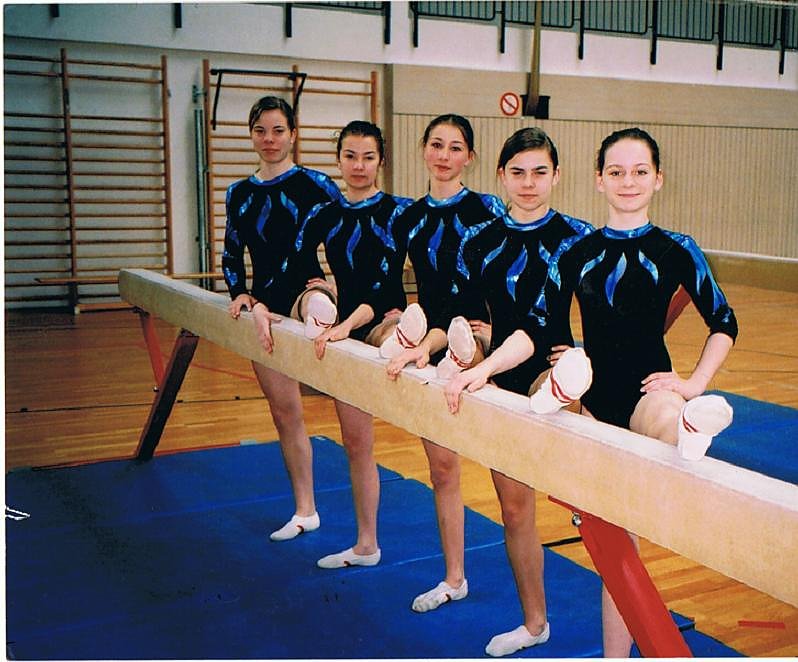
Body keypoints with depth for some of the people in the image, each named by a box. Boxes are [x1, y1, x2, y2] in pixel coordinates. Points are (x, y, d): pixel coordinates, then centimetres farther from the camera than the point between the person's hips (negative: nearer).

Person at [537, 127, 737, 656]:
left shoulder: (676, 250, 0)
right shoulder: (575, 252, 6)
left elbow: (724, 324, 3)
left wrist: (695, 384, -9)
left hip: (649, 389, -2)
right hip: (597, 399, 2)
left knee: (661, 414, -41)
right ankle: (615, 653, 21)